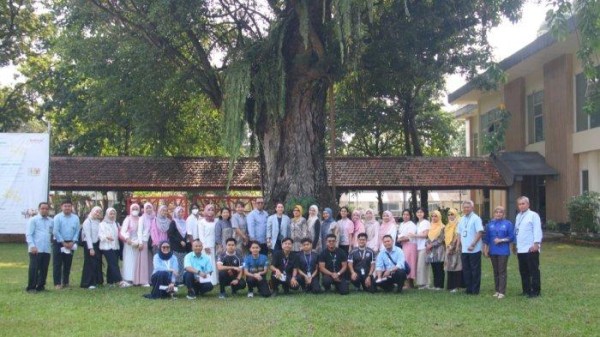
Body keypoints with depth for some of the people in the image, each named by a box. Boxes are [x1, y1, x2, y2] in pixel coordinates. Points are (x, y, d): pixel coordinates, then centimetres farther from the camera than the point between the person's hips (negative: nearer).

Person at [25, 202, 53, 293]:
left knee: (44, 269, 7)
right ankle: (31, 287, 2)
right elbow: (28, 234, -6)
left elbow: (53, 233, 20)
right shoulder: (33, 220, 1)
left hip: (46, 250, 5)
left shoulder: (51, 221, 14)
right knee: (33, 269, -5)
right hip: (35, 249, -5)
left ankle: (40, 286, 18)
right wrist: (32, 246, -15)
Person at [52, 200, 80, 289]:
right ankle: (57, 283, 1)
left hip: (70, 244, 3)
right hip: (59, 243, -3)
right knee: (57, 264, -3)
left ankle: (65, 282, 20)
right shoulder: (58, 217, -6)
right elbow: (56, 231, -11)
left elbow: (77, 231, 3)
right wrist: (63, 243, -13)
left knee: (68, 264, 10)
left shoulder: (75, 218, 4)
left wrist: (72, 242, -9)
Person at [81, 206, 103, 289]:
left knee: (98, 264, 8)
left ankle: (96, 281, 17)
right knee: (90, 264, -4)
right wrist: (91, 248, -16)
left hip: (97, 245, 6)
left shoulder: (98, 222, 10)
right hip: (90, 245, -6)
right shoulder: (87, 222, -8)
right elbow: (88, 236, -12)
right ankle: (89, 283, 1)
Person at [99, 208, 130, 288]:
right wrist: (107, 237, -27)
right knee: (114, 264, -15)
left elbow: (118, 234, 24)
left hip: (115, 246, 6)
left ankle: (110, 281, 13)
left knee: (111, 264, 8)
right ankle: (120, 281, -25)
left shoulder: (116, 224, 20)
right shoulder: (102, 224, 2)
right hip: (107, 247, -6)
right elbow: (100, 235, -8)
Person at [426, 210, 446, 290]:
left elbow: (441, 239, -11)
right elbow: (429, 237, 17)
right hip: (431, 251, 6)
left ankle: (440, 285, -4)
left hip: (439, 250, -6)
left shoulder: (442, 227, -4)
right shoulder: (431, 227, 16)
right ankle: (435, 285, 9)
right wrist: (427, 245, -1)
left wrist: (431, 245, -12)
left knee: (439, 269, -6)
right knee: (434, 269, 6)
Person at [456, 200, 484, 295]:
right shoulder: (462, 219, 13)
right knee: (466, 270, 9)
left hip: (474, 250, -6)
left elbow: (480, 232, -14)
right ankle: (469, 289, 18)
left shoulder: (476, 218, -7)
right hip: (464, 250, 6)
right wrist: (459, 243, 7)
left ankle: (475, 290, 5)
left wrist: (472, 245, -18)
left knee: (475, 270, -1)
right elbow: (459, 233, 19)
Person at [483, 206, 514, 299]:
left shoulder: (508, 224, -1)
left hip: (503, 252, -4)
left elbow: (511, 237, -4)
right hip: (493, 251, 4)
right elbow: (486, 238, 11)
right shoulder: (490, 224, 9)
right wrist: (485, 250, 7)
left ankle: (502, 292, -2)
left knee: (502, 271, -4)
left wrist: (501, 240, -14)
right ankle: (497, 290, 17)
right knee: (495, 271, 10)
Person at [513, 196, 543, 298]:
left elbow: (537, 230, -12)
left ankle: (536, 291, 3)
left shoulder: (533, 215, -6)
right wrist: (514, 244, 18)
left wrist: (536, 244, -19)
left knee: (534, 271, -1)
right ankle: (526, 290, 20)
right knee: (523, 271, 12)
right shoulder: (518, 216, 17)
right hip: (520, 249, 8)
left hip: (531, 249, -8)